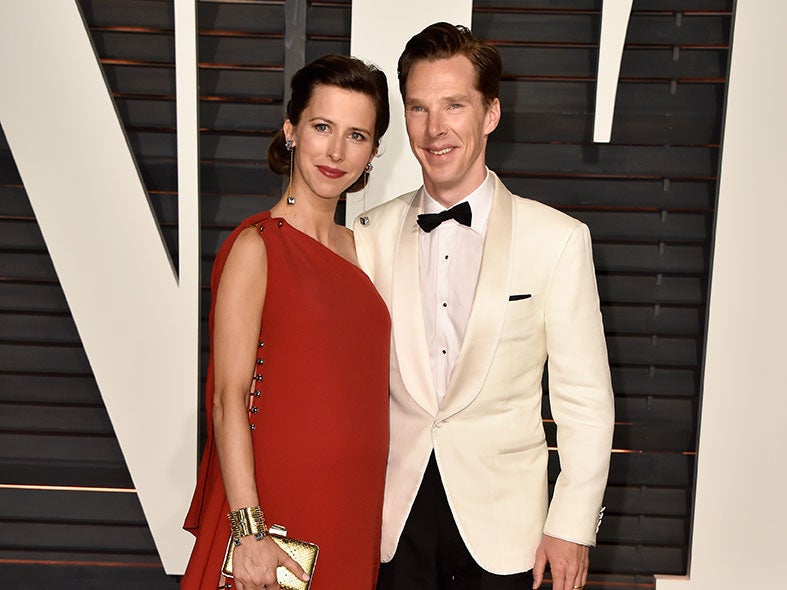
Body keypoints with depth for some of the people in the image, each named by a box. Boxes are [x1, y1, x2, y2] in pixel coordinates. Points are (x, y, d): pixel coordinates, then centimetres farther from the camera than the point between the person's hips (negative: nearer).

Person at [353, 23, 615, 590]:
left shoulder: (558, 239, -8)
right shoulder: (373, 234, 0)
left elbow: (585, 398, -5)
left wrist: (571, 526, -6)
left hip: (500, 522, -1)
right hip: (393, 519, 2)